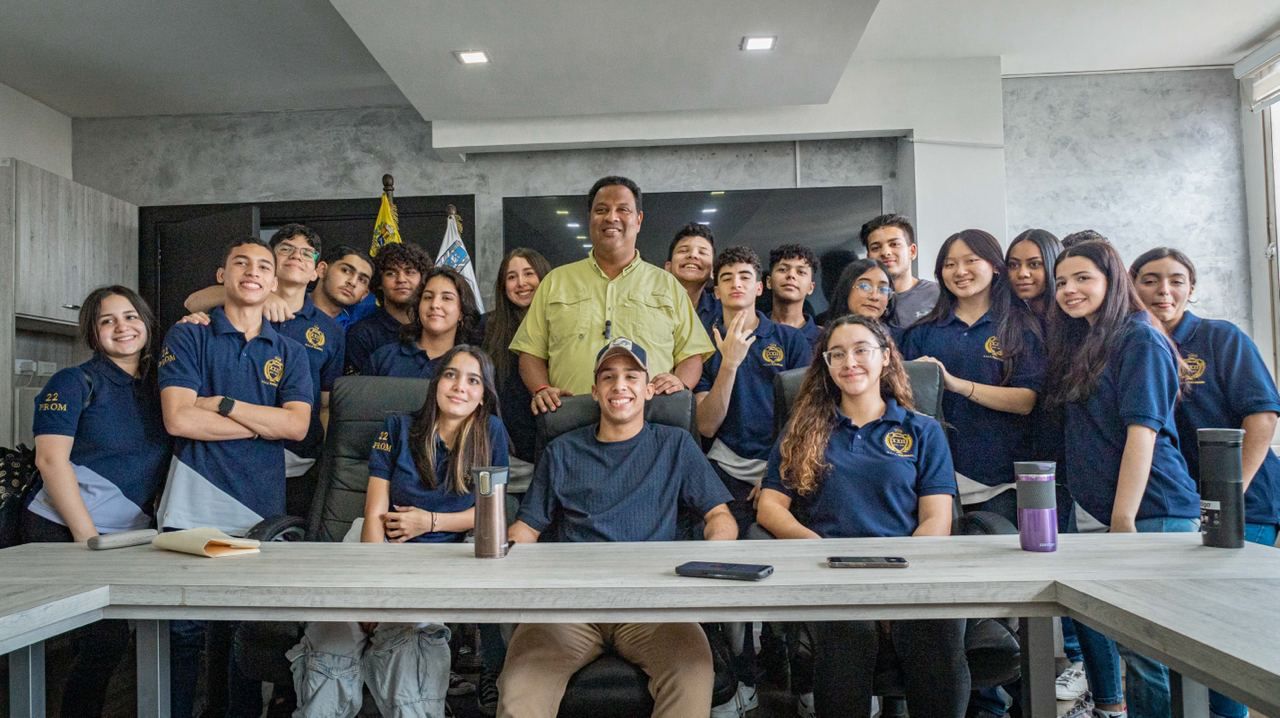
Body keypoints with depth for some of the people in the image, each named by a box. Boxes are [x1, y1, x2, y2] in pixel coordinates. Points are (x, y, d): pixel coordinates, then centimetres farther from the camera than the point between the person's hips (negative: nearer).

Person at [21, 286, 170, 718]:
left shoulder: (160, 385, 12)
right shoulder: (74, 382, -4)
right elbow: (50, 459, -11)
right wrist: (88, 537, -16)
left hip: (129, 536, 5)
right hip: (63, 531, -5)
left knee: (105, 639, 8)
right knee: (106, 639, -9)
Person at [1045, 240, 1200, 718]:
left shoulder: (1139, 338, -10)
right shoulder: (1080, 343, 15)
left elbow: (1142, 431, -17)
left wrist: (1123, 519, -20)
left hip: (1148, 510, -8)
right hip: (1093, 509, 8)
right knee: (1090, 615, 17)